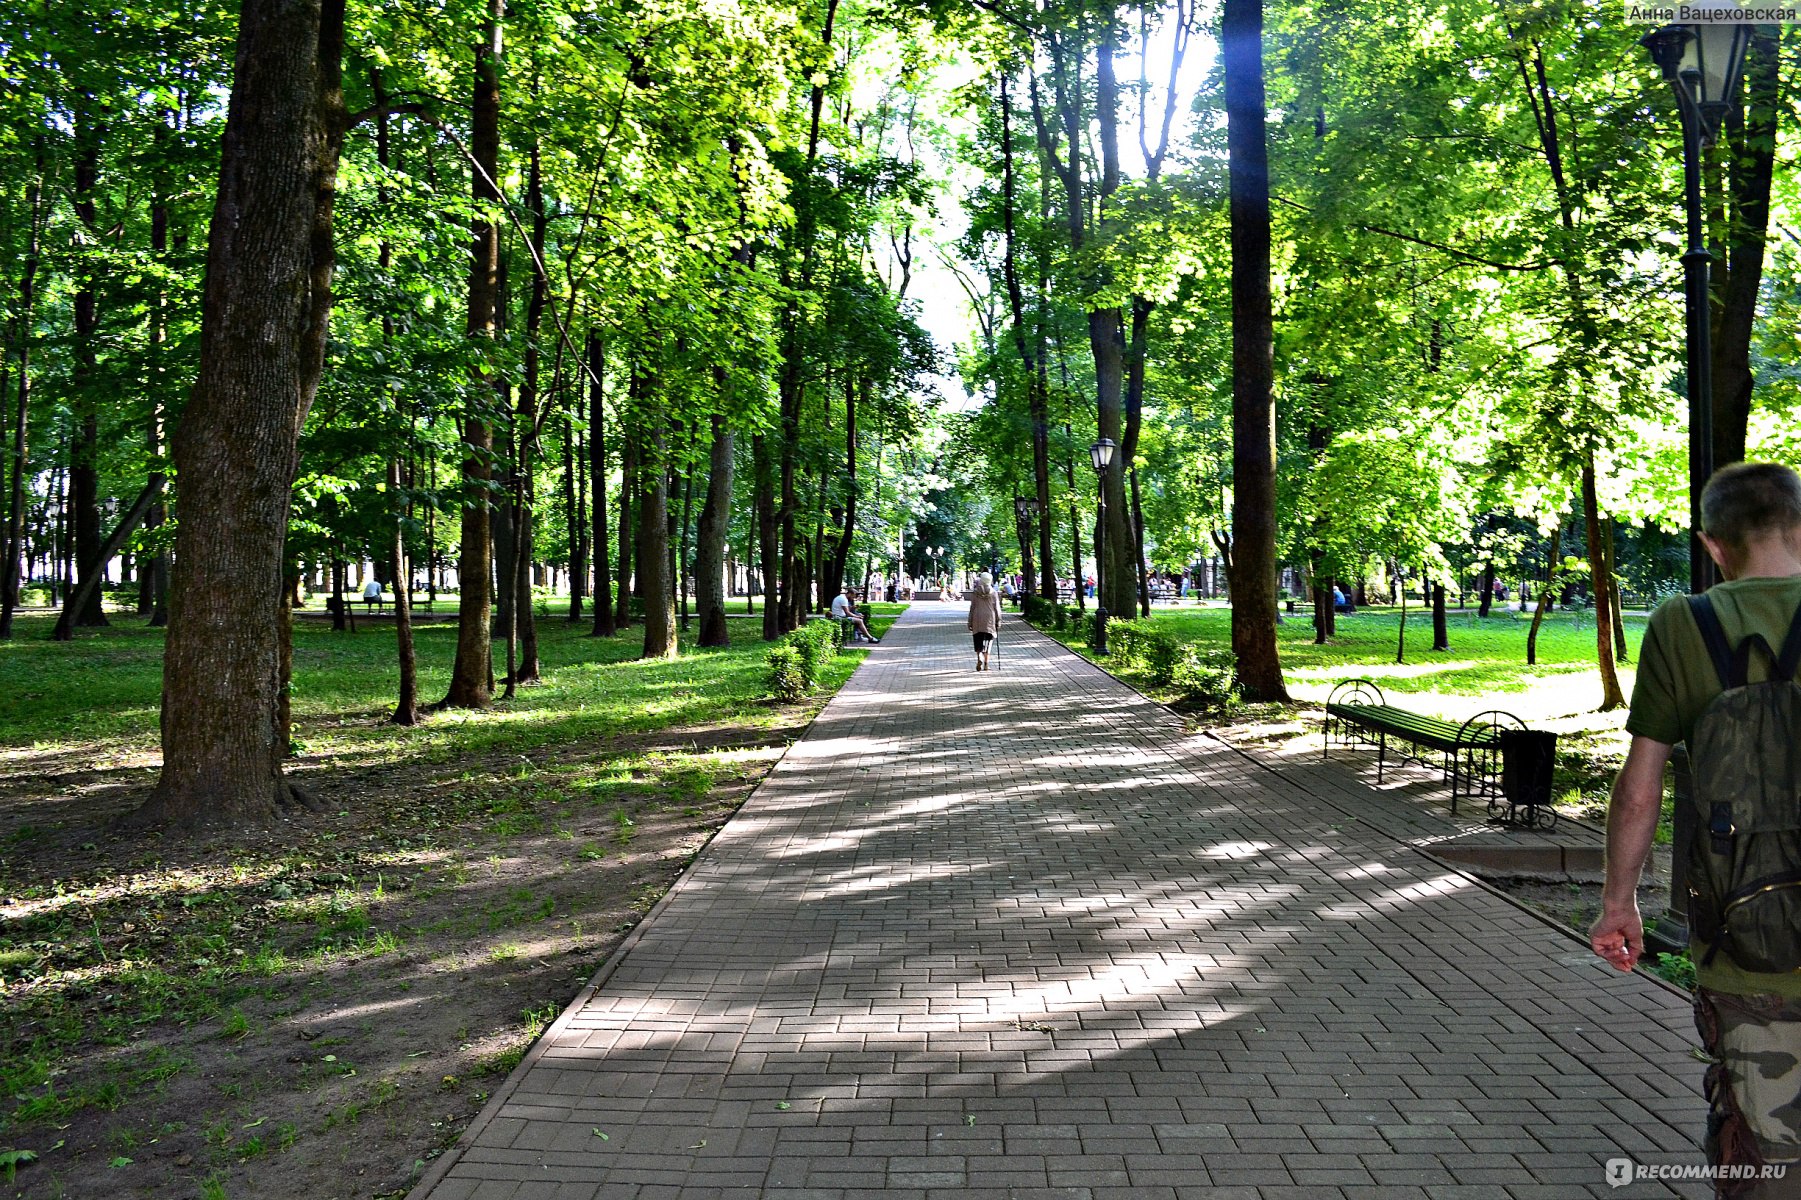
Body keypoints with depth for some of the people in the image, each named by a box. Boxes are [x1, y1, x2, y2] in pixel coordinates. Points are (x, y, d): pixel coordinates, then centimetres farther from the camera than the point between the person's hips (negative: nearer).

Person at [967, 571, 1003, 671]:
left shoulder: (975, 592, -3)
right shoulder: (994, 593, -2)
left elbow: (972, 607, -1)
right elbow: (997, 608, 0)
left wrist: (970, 621, 5)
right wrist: (998, 621, 7)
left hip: (977, 620, 0)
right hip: (990, 620, 0)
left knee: (978, 642, 7)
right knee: (987, 643, 9)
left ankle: (980, 658, -18)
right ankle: (986, 664, 7)